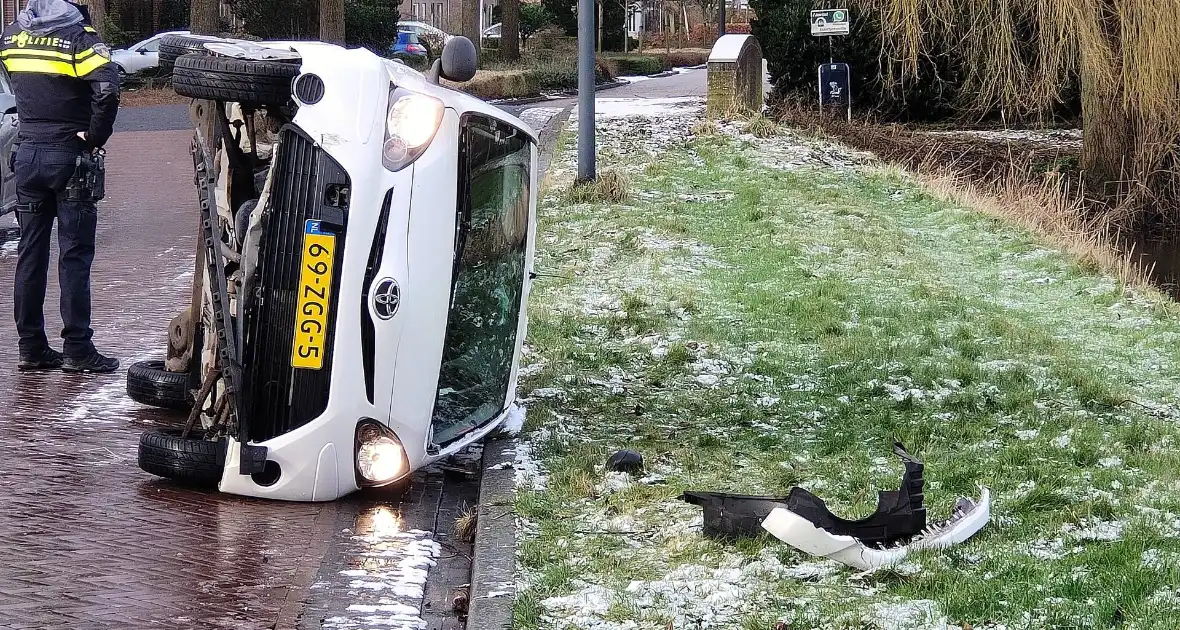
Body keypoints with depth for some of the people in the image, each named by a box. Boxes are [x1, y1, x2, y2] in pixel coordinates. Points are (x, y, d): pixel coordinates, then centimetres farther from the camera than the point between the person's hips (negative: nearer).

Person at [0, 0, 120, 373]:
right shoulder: (78, 37, -12)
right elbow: (107, 89, -23)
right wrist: (96, 138, -13)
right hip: (69, 157, -5)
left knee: (31, 253, 10)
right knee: (75, 256, 0)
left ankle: (31, 347, 13)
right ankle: (77, 350, 0)